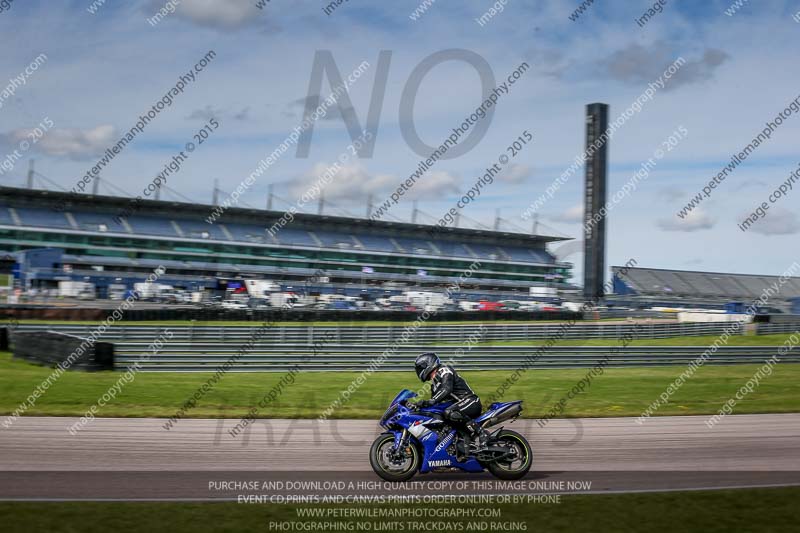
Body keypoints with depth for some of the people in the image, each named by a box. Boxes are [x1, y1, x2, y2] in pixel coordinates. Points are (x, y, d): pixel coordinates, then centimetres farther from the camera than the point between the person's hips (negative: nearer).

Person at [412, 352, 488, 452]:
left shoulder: (444, 370, -7)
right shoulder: (434, 382, 24)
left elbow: (447, 388, -25)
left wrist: (430, 402, -35)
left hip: (471, 400, -11)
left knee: (449, 413, -35)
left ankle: (480, 433, -32)